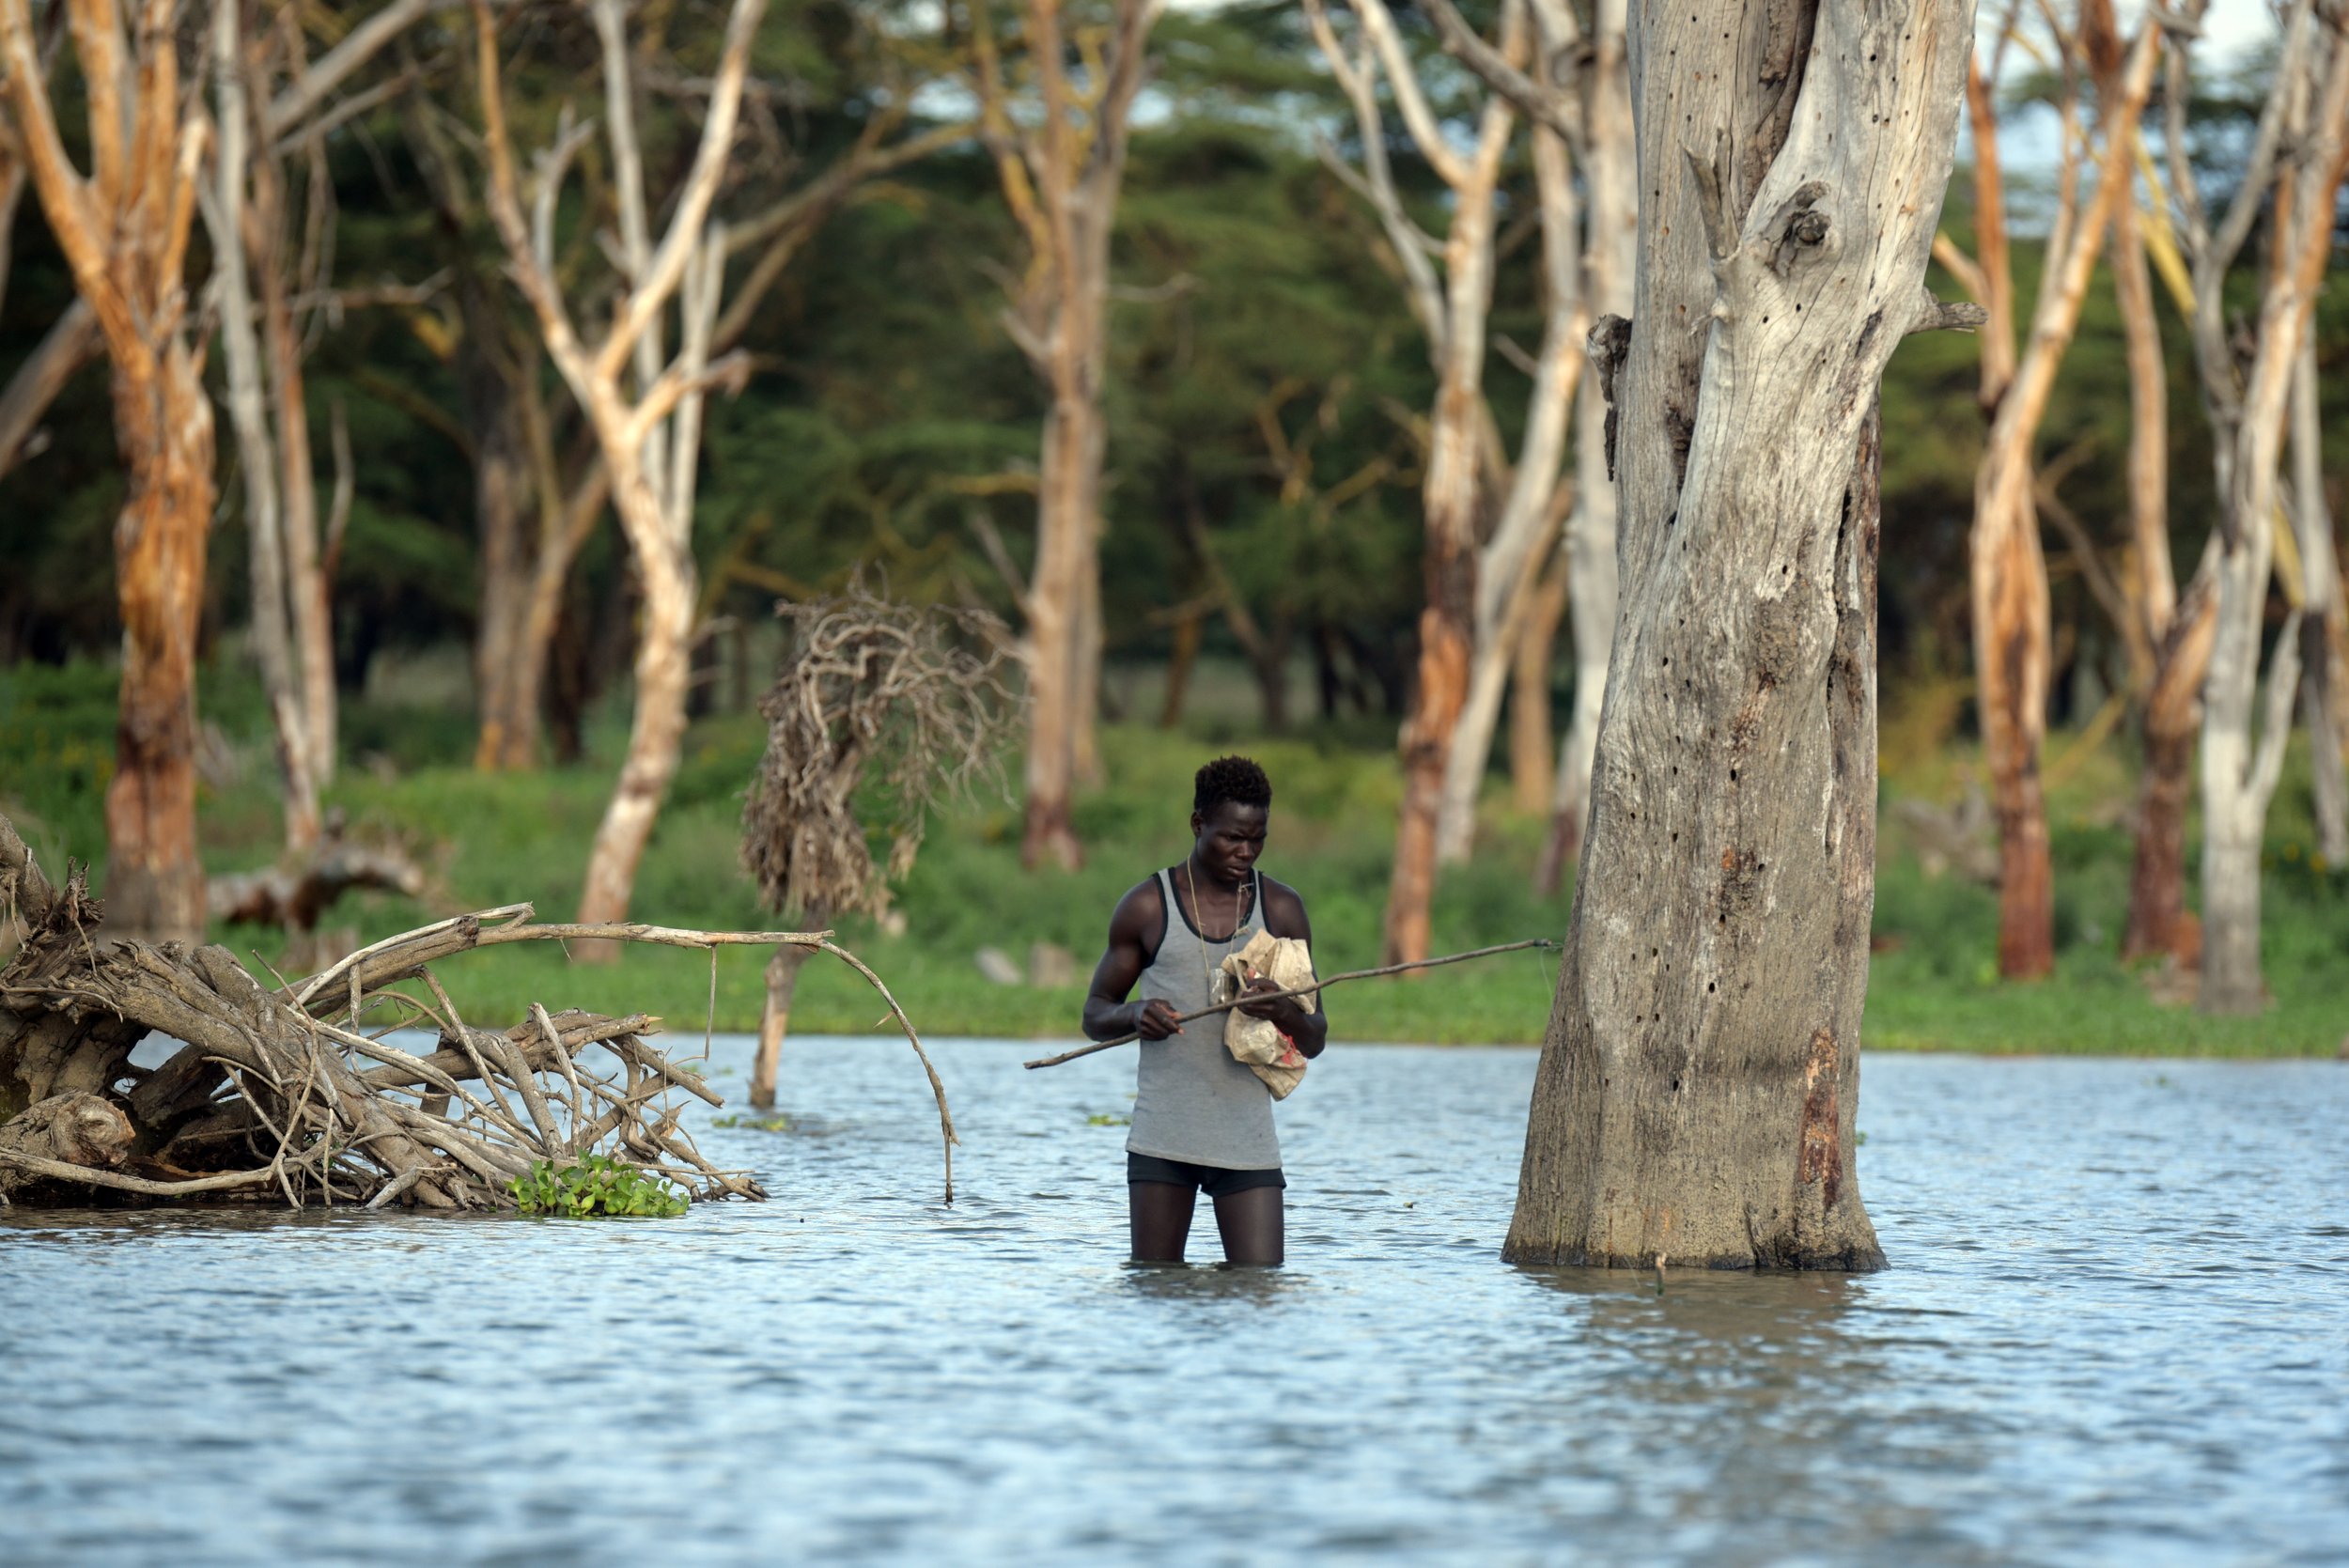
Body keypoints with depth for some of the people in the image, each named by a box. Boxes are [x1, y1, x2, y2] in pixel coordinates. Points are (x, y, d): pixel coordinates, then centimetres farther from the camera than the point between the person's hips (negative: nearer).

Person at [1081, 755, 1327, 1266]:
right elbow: (1095, 1015, 10)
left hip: (1247, 1142, 1)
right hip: (1162, 1141, -1)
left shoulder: (1282, 911, 8)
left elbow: (1315, 1040, 10)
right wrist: (1135, 1014, -14)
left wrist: (1285, 1012, -14)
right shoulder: (1146, 908, 4)